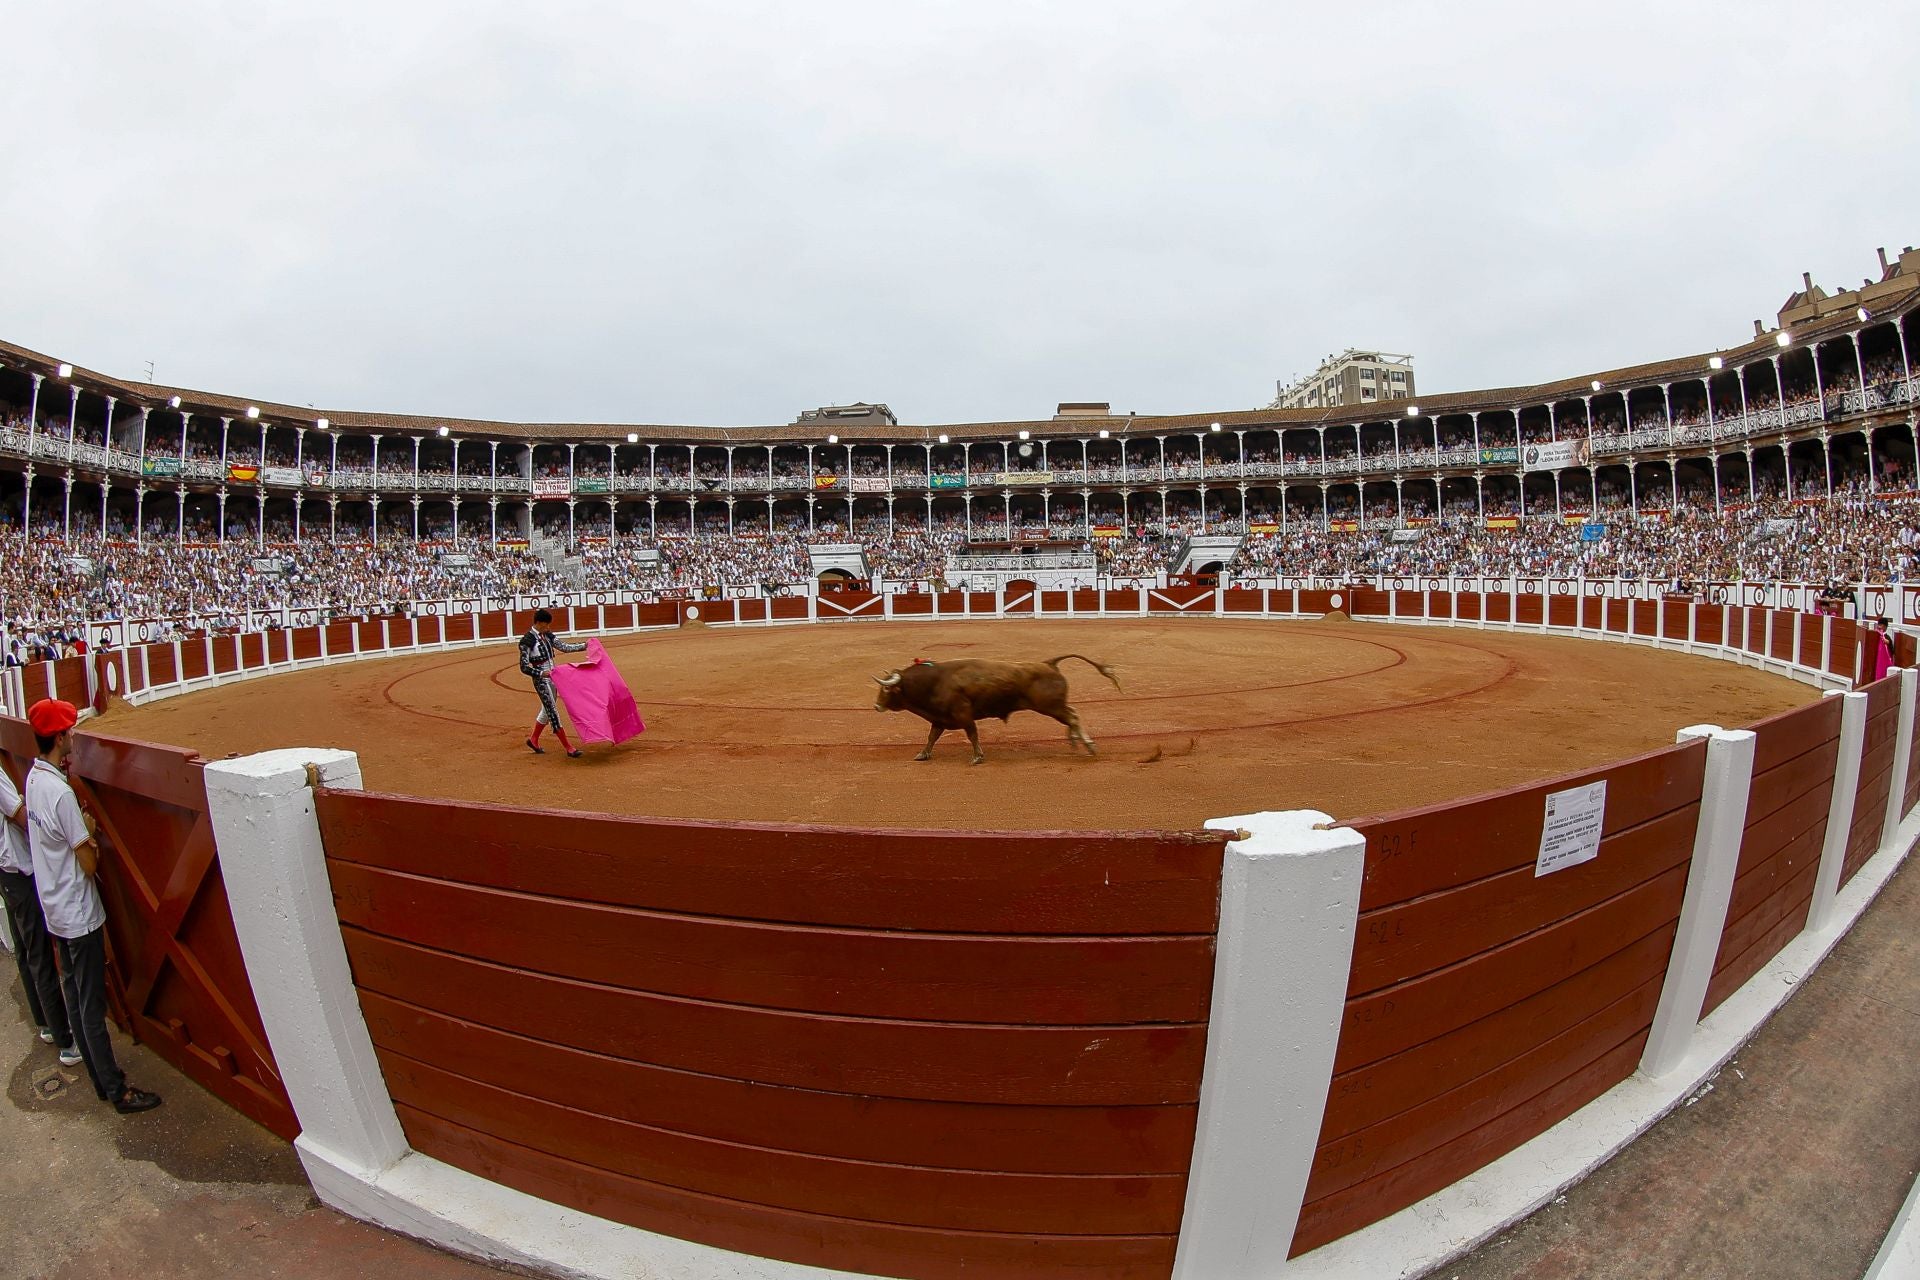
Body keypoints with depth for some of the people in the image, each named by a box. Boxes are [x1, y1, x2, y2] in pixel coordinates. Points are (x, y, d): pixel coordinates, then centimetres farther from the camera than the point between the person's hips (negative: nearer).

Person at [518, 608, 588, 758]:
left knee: (547, 711, 18)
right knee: (553, 712, -5)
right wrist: (540, 673, -29)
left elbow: (565, 647, 10)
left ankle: (533, 740, 36)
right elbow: (524, 666, -16)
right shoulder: (527, 640, -14)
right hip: (541, 680, -8)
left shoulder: (547, 636, 7)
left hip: (552, 677, 8)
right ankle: (569, 748, -5)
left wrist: (585, 645, 3)